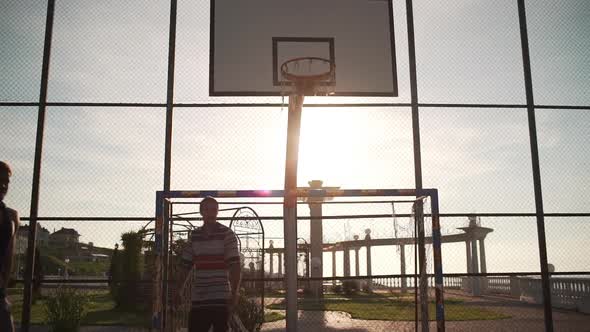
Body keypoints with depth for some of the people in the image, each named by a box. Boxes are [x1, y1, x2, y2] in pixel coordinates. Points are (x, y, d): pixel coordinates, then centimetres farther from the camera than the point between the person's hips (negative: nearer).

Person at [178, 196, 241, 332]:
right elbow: (186, 266, 14)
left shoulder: (227, 234, -4)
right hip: (198, 299, 4)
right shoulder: (194, 235, 9)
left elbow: (235, 266, -10)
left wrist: (235, 293, -19)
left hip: (221, 299, -4)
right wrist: (178, 291, 10)